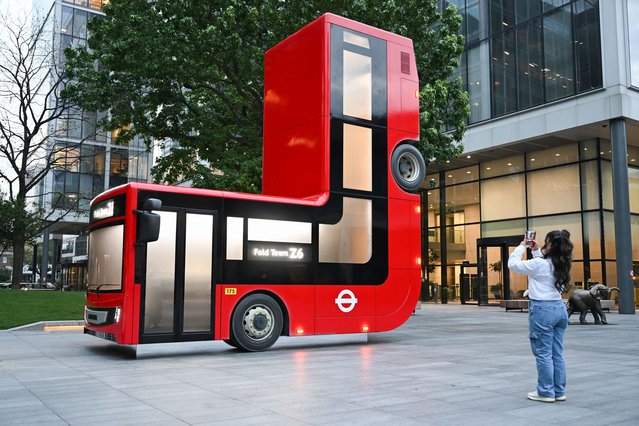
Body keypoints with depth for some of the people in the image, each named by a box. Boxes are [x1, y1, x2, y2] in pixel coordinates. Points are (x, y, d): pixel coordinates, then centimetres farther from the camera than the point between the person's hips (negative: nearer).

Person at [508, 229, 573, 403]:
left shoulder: (538, 264, -16)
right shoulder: (560, 265, 6)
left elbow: (513, 264, -5)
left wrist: (521, 246, 6)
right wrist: (536, 251, 20)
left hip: (542, 309, -7)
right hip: (559, 307, 7)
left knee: (543, 354, 1)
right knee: (557, 354, 12)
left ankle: (546, 392, 7)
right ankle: (559, 391, 18)